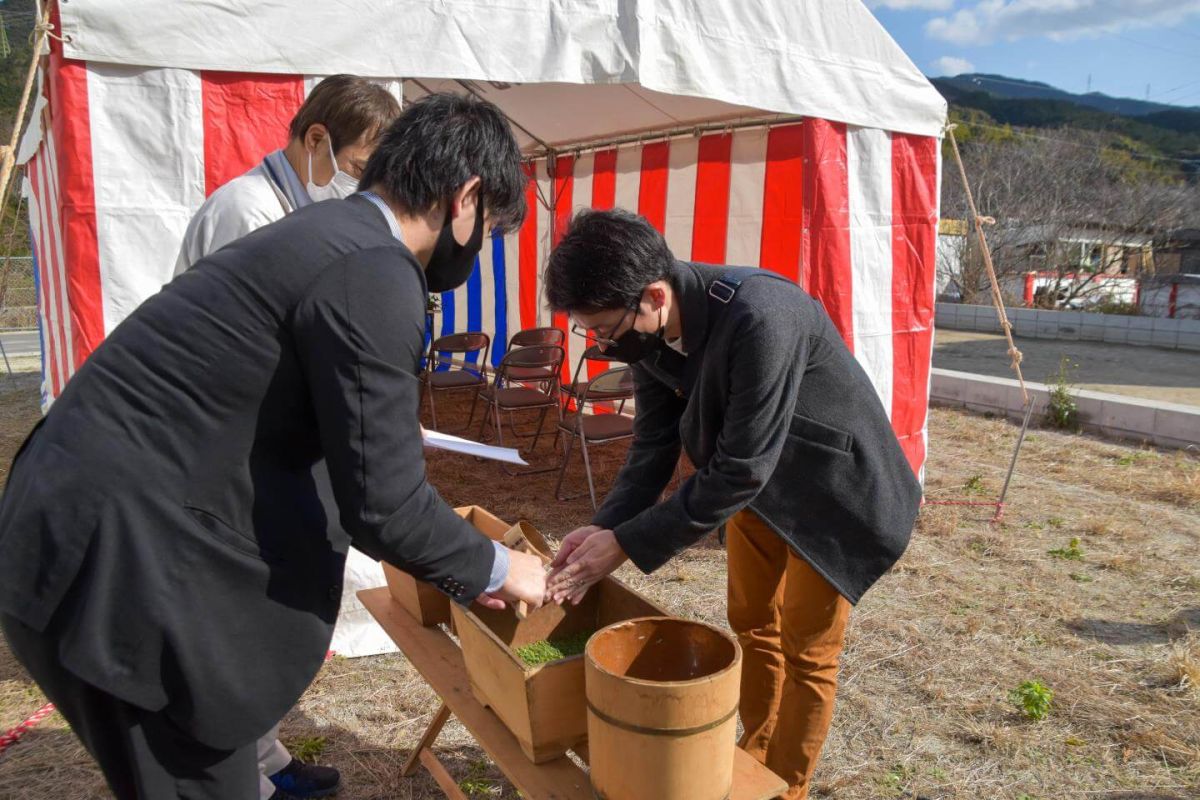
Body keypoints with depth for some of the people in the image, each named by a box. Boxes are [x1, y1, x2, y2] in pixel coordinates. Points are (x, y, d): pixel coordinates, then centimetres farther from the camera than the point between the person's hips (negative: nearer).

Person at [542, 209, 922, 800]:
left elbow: (740, 470, -34)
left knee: (805, 650, 6)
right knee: (752, 625, 18)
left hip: (834, 487, -7)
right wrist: (603, 527, -21)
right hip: (757, 483, 7)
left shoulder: (759, 319, -39)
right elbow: (654, 445, -7)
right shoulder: (649, 328, -15)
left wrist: (627, 544, -29)